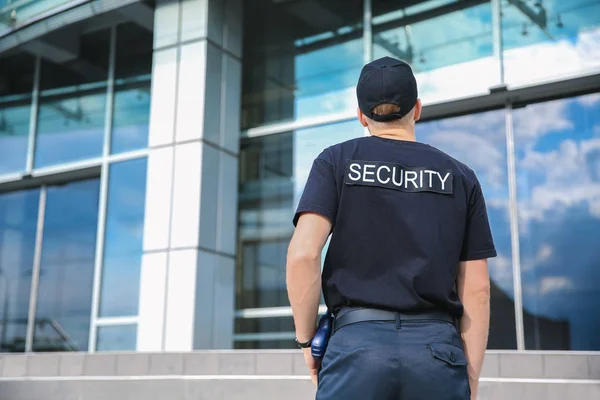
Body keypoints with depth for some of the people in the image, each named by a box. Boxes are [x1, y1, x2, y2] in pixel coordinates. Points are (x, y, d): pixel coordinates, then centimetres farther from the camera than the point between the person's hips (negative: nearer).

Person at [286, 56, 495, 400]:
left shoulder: (337, 161, 6)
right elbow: (476, 289, 8)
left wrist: (306, 339, 5)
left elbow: (303, 255, -7)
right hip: (438, 349, 2)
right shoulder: (460, 177, 12)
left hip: (358, 343, -1)